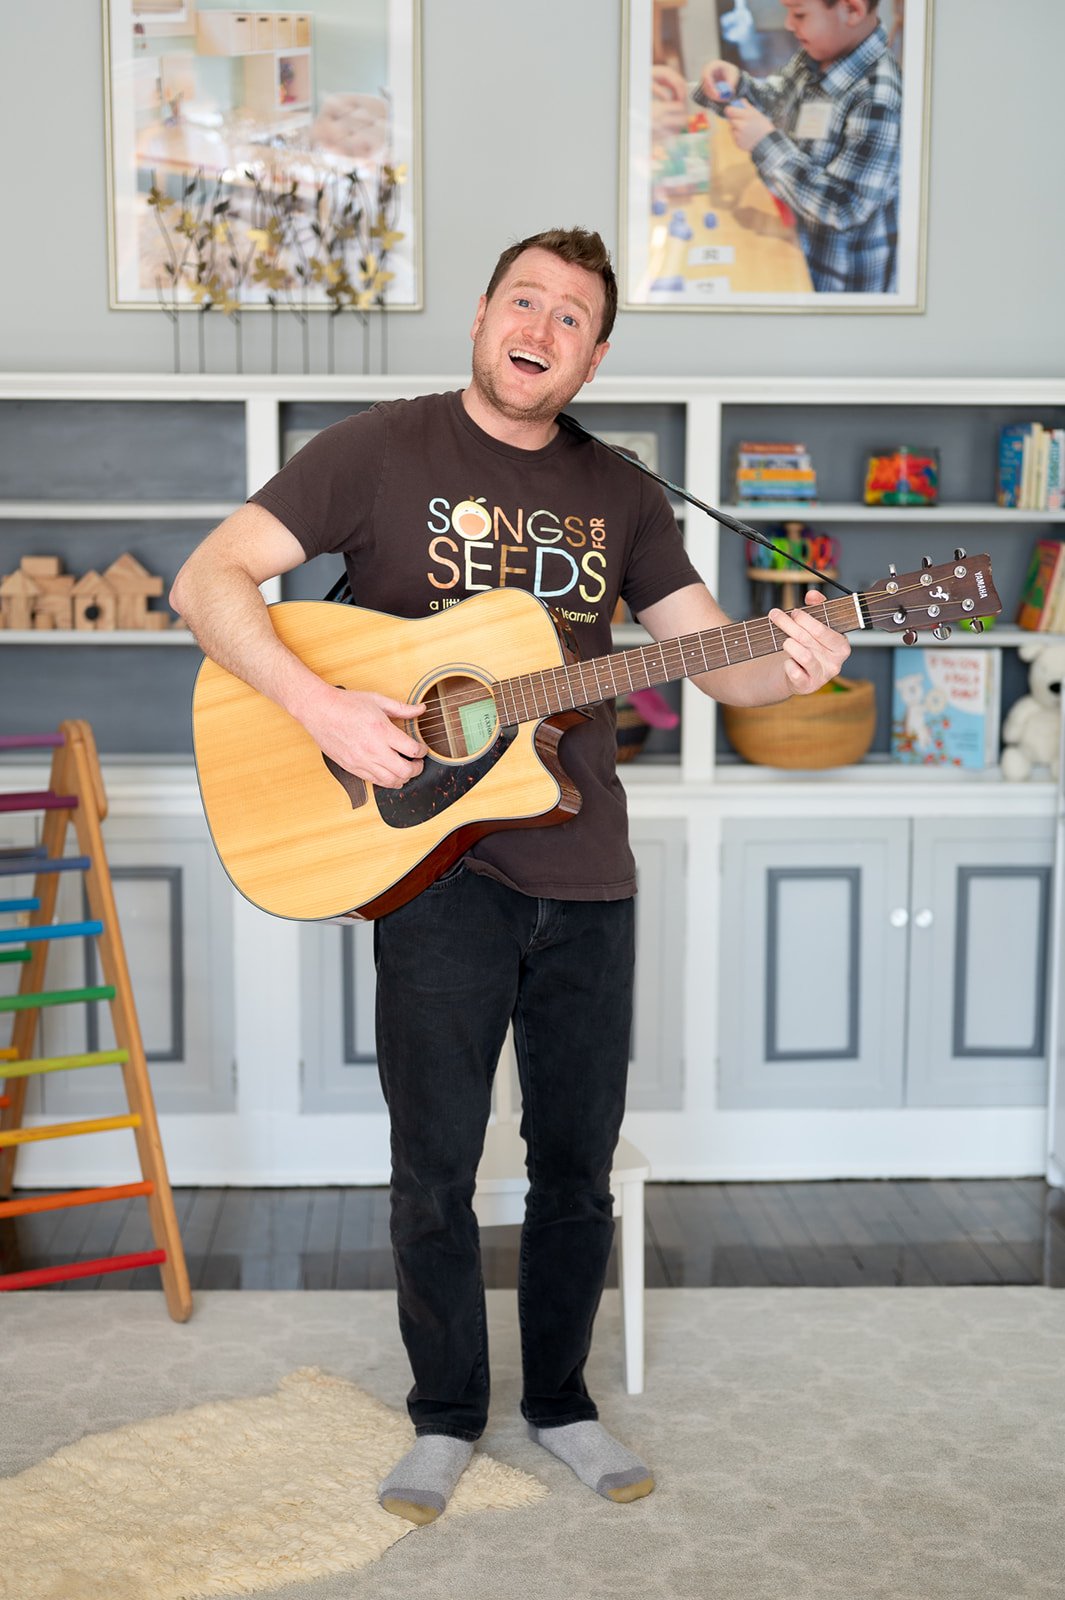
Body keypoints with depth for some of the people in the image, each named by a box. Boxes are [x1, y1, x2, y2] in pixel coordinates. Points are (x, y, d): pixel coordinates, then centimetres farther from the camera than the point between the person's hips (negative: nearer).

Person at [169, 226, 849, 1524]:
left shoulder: (618, 495, 10)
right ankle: (445, 1416, 26)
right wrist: (323, 708, -22)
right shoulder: (383, 451, -2)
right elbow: (208, 579, -8)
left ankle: (560, 1401, 31)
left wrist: (790, 666, -16)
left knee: (578, 1161, 12)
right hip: (436, 867, -3)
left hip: (584, 876, 4)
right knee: (435, 1167, 5)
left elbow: (714, 655, 7)